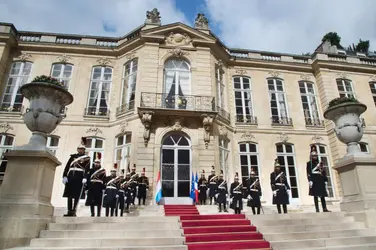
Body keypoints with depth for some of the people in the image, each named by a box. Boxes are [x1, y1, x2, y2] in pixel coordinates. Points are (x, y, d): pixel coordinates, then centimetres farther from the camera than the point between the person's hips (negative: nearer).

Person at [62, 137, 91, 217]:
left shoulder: (87, 158, 5)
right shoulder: (73, 156, 14)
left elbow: (87, 169, -6)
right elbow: (67, 166, 8)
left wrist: (85, 178, -19)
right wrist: (64, 176, -3)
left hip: (79, 177, -4)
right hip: (70, 177, 4)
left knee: (77, 195, -4)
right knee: (69, 194, 5)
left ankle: (73, 211, 0)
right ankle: (69, 211, 11)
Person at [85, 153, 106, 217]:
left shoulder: (103, 170, 5)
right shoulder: (91, 170, 11)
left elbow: (104, 179, -1)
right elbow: (88, 178, 5)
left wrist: (103, 187, -9)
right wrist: (87, 186, -3)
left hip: (99, 187, -2)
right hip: (91, 187, 3)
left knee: (98, 202, 0)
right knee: (91, 201, 6)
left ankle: (98, 214, 7)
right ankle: (92, 214, 16)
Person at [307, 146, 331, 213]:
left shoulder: (320, 163, 17)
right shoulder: (309, 163, 2)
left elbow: (324, 172, 15)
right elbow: (308, 172, -7)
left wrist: (325, 180, 9)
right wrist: (310, 180, -16)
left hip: (321, 181, 5)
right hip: (314, 181, -5)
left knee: (322, 195, 6)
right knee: (315, 195, -4)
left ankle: (324, 208, 9)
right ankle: (317, 209, -3)